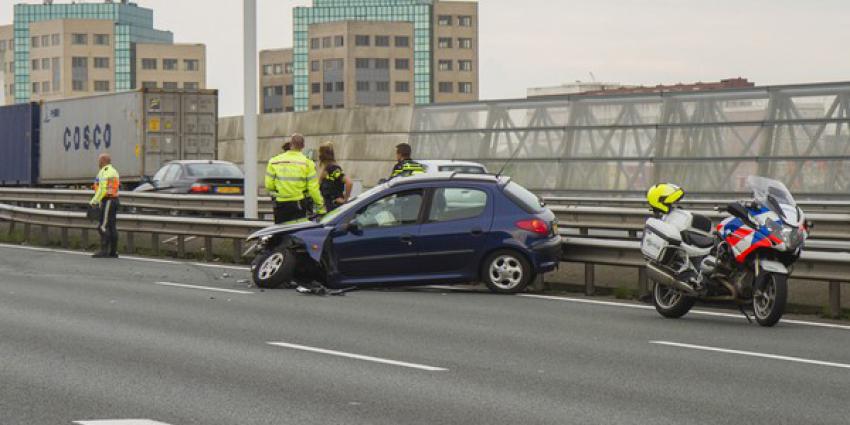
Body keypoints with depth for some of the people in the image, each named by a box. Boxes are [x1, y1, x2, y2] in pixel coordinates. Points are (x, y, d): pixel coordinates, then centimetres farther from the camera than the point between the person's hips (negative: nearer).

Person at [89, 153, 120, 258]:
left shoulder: (104, 172, -12)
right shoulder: (113, 171, 19)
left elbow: (103, 189, -19)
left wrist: (94, 201, -12)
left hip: (107, 201, -10)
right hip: (114, 199, 10)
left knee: (103, 227, -11)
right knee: (111, 227, 9)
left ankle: (104, 251, -16)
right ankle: (113, 252, 7)